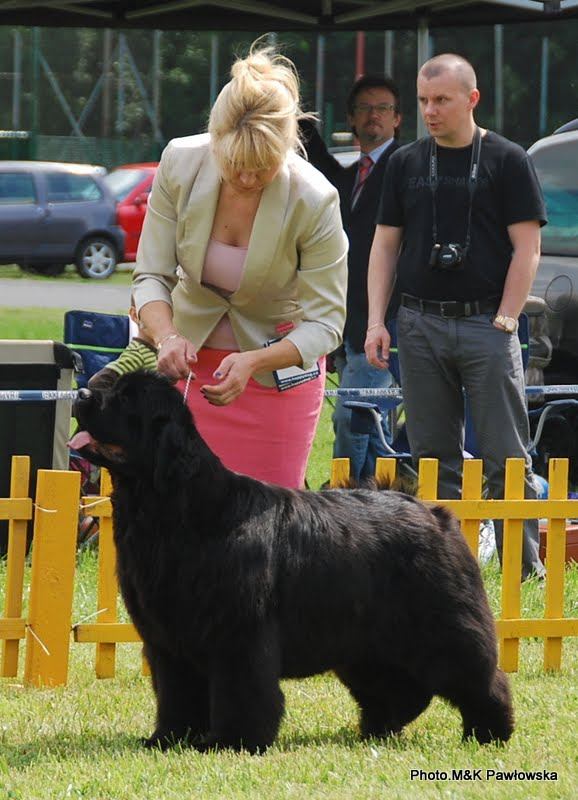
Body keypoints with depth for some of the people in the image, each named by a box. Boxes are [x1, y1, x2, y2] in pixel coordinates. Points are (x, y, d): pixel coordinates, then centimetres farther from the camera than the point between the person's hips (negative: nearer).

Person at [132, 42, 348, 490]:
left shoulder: (314, 201, -23)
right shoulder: (180, 163, -17)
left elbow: (326, 323, -18)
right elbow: (151, 276, -10)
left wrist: (253, 361, -34)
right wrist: (167, 337, -30)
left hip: (280, 367, -2)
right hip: (191, 358, 2)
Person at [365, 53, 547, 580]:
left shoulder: (507, 161, 1)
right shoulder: (406, 164, 12)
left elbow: (527, 248, -2)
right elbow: (385, 244, 13)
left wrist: (504, 320, -10)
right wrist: (376, 320, 3)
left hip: (486, 324, -4)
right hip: (420, 324, 4)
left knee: (506, 457, -5)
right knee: (434, 456, 5)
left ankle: (526, 568, -3)